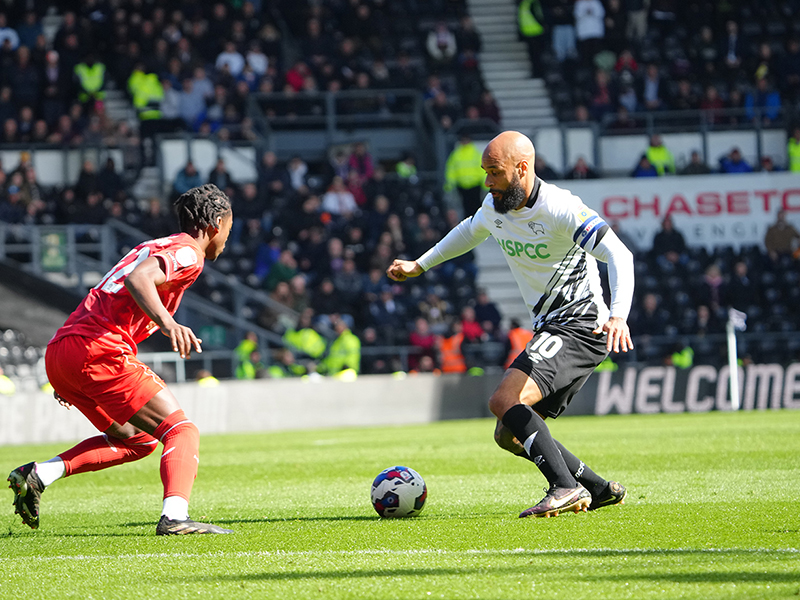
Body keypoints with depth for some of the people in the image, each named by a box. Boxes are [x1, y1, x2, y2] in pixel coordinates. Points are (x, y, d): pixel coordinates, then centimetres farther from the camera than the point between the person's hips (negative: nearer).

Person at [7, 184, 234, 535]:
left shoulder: (157, 247, 29)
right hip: (99, 351, -9)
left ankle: (39, 475, 9)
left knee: (138, 439, 22)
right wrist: (168, 323, -37)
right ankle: (174, 517, -30)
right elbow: (137, 279, -21)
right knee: (182, 432, -8)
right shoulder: (188, 253, -1)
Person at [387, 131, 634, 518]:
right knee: (509, 435, 8)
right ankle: (600, 490, 15)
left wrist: (618, 315, -43)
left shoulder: (560, 208, -19)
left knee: (504, 401, -26)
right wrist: (420, 265, 36)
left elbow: (620, 256, -28)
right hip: (549, 331, 9)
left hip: (580, 327, -9)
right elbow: (470, 231, 32)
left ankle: (566, 488, -29)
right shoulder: (494, 207, 6)